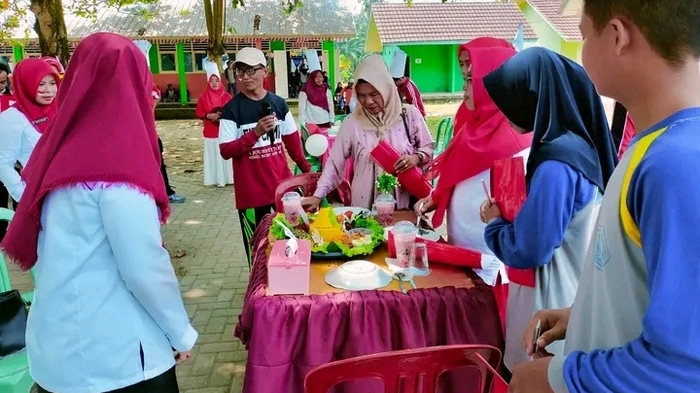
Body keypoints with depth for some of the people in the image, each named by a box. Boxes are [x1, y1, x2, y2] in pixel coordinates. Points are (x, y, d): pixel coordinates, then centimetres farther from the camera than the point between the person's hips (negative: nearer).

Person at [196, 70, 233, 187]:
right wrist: (209, 116, -14)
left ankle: (228, 177, 16)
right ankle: (218, 179, 9)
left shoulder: (226, 96, 1)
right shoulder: (203, 97, -1)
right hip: (210, 132, -1)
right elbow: (198, 113, 2)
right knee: (214, 154, 2)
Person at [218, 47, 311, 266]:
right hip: (251, 191, -3)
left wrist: (307, 169, 12)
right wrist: (255, 133, -22)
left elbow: (293, 141, 12)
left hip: (283, 185, 4)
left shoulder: (278, 103, 4)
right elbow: (225, 151, -11)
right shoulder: (232, 109, -7)